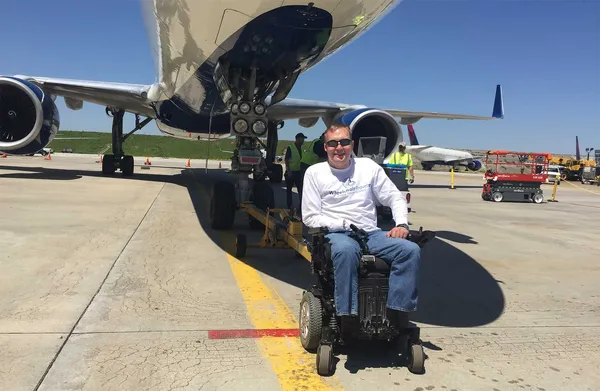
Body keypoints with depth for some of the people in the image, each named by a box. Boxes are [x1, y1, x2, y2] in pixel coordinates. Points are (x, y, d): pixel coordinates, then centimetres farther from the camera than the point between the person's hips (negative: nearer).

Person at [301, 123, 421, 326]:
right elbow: (310, 217, 2)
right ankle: (348, 315, -35)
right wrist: (343, 224, -11)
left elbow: (395, 197, 15)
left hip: (371, 233, 4)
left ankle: (397, 313, -21)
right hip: (336, 234, -3)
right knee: (346, 250, -40)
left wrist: (402, 224, -5)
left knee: (411, 249, -23)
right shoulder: (314, 172, 6)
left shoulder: (368, 166, 13)